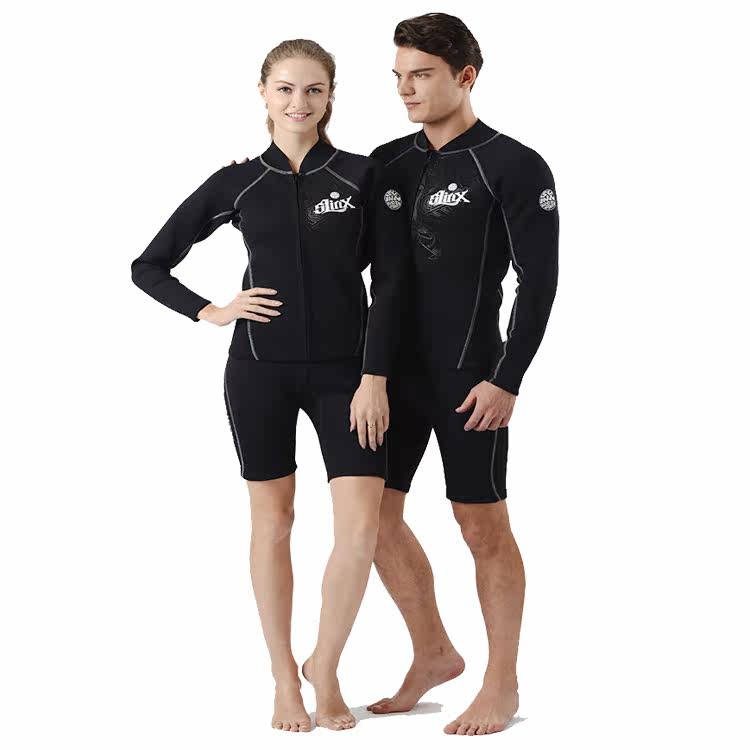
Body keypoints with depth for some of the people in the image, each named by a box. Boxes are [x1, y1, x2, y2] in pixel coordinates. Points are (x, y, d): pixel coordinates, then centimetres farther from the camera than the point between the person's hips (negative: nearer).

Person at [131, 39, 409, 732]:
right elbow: (149, 266, 9)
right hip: (260, 370, 0)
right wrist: (210, 312, -4)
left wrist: (375, 377, -10)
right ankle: (285, 679, 19)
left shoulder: (364, 177, 0)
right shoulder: (237, 184, 3)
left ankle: (325, 667, 14)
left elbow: (390, 284, -3)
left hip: (345, 372, 0)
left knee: (361, 529, -7)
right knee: (273, 520, 7)